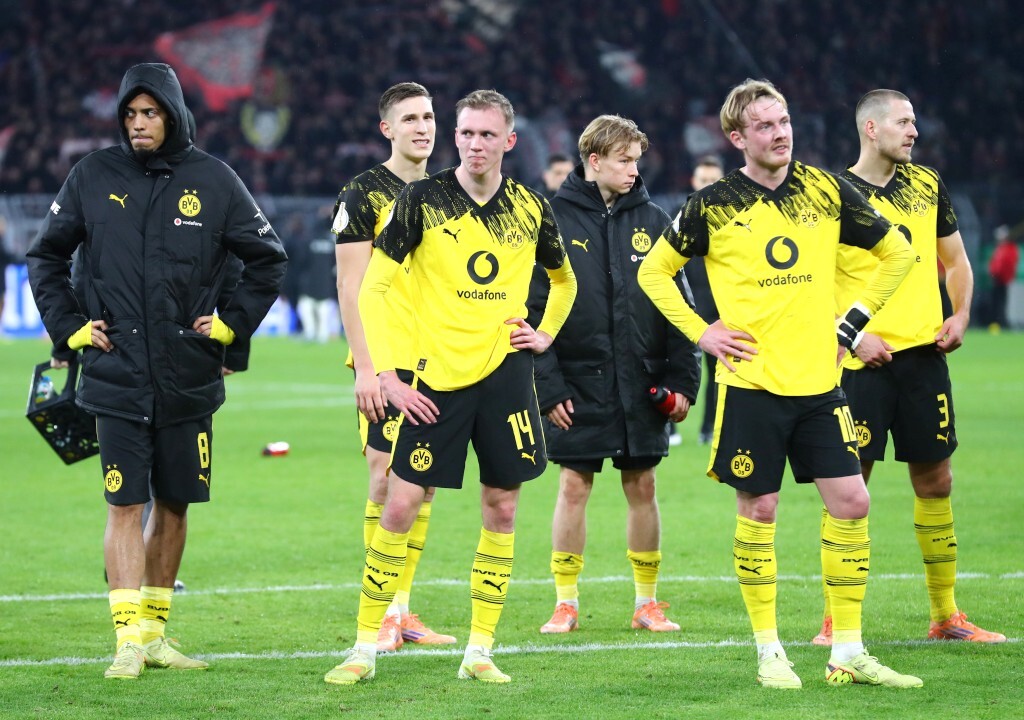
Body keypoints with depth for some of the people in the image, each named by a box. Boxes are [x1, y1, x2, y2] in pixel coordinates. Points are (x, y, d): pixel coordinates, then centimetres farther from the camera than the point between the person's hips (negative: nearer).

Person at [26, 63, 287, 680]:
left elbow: (268, 259, 11)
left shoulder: (212, 180, 2)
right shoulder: (93, 177, 3)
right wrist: (69, 325, 5)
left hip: (188, 379, 1)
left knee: (175, 505, 7)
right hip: (117, 376, -1)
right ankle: (130, 641, -7)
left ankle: (155, 630, 19)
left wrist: (233, 322, 4)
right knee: (125, 505, -6)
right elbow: (46, 258, 14)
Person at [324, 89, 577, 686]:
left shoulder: (531, 209, 5)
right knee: (401, 505, -5)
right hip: (437, 376, -3)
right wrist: (386, 373, -9)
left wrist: (545, 334, 7)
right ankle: (365, 648, 4)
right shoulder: (423, 200, -4)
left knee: (502, 508, 3)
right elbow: (374, 285, -3)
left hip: (506, 372, 3)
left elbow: (565, 280, 24)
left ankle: (480, 651, 11)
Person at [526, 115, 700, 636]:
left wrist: (683, 380, 0)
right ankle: (566, 603, 11)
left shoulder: (652, 221, 6)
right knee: (574, 487, 1)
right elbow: (534, 311, -4)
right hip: (578, 383, -2)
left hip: (641, 386, 3)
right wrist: (547, 386, -10)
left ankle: (647, 602, 16)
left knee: (642, 486, 6)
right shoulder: (555, 220, -3)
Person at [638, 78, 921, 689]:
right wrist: (701, 332, -2)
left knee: (851, 502, -3)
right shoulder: (713, 204, -3)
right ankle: (770, 653, 11)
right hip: (751, 382, -3)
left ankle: (849, 653, 6)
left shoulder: (826, 191, 4)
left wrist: (853, 322, 7)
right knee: (758, 511, 1)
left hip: (818, 380, 3)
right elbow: (654, 271, 9)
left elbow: (898, 253, 15)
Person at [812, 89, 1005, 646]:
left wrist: (960, 315, 5)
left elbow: (954, 259, 20)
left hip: (923, 351, 5)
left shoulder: (926, 184, 11)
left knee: (935, 480, 7)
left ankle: (946, 616, 16)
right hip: (863, 359, -5)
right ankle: (835, 620, 3)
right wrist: (854, 334, -13)